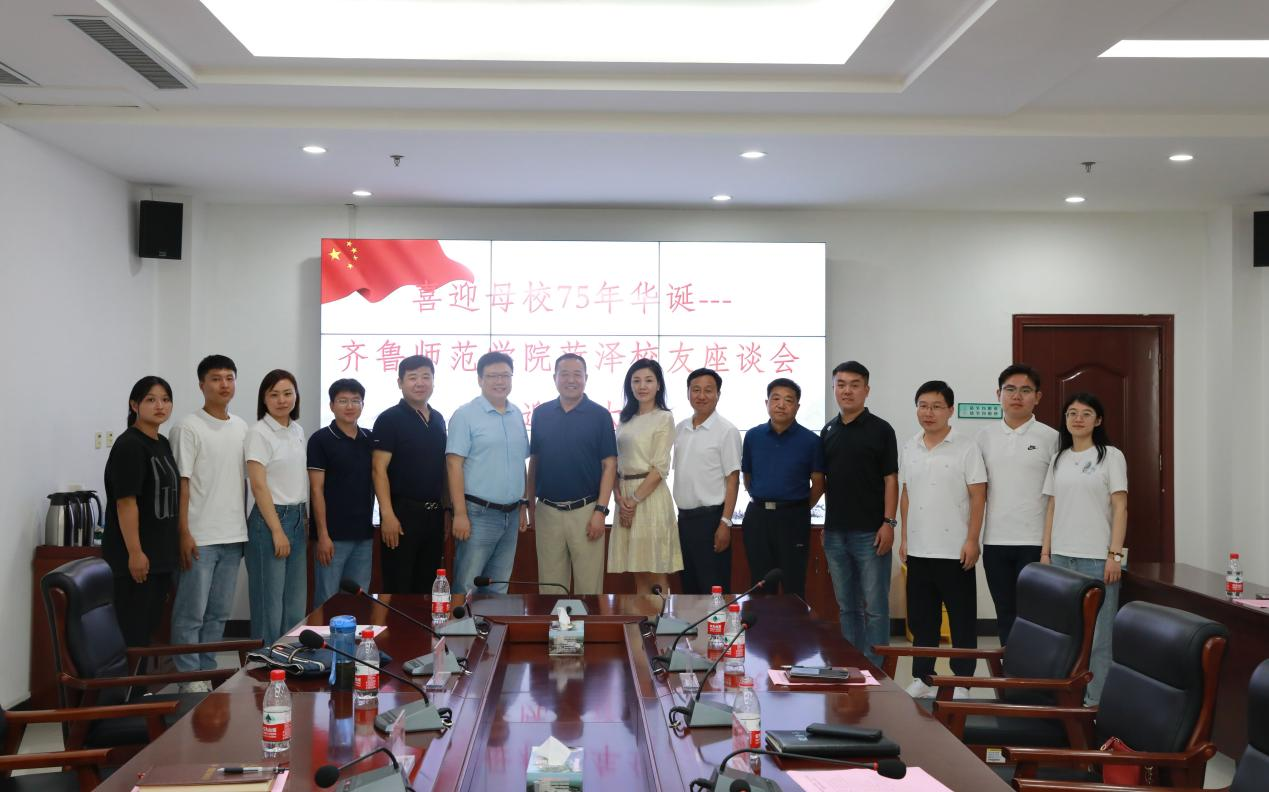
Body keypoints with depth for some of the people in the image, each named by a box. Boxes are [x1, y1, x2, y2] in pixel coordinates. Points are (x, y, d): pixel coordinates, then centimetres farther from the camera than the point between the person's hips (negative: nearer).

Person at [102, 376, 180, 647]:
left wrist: (177, 541, 19)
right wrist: (135, 553, -21)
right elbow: (125, 502, -18)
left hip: (161, 555, 9)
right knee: (132, 631, -5)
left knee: (152, 624, 12)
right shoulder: (129, 446, -13)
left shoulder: (163, 444, 13)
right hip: (136, 556, -9)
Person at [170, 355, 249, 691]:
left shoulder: (241, 427, 12)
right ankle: (189, 680, 6)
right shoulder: (189, 427, -6)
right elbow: (182, 483, -9)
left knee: (218, 613, 12)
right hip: (200, 537, -6)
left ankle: (207, 674, 20)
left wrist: (245, 527, 13)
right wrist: (185, 533, -14)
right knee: (191, 614, -2)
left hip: (233, 536, 6)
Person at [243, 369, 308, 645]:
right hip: (269, 519, -7)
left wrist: (305, 519, 10)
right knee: (270, 602, -2)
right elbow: (259, 486, -13)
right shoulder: (259, 433, -9)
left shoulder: (298, 431, 11)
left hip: (298, 519, 7)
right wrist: (277, 531, -16)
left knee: (296, 602, 10)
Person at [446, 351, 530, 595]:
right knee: (466, 587, -4)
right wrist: (460, 513, -17)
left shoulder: (517, 415, 12)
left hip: (511, 515, 6)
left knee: (498, 588, 12)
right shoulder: (465, 415, -6)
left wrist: (524, 505, 15)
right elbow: (454, 464, -11)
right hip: (478, 513, -6)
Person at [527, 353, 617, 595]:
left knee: (588, 584, 1)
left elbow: (609, 465, -3)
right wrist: (530, 505, 9)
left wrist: (601, 510, -10)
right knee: (550, 584, 9)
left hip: (585, 511, -2)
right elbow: (533, 462, 13)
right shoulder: (541, 414, 7)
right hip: (547, 511, 3)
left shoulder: (600, 415, -1)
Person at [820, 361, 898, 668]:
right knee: (846, 606, 12)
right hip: (835, 532, 5)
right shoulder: (828, 431, 11)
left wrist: (888, 522, -13)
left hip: (870, 533, -5)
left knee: (875, 607, -1)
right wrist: (827, 520, 9)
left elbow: (890, 480, -6)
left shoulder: (880, 430, -3)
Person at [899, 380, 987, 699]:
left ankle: (961, 683, 12)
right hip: (918, 550, 5)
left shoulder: (966, 447, -5)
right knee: (920, 619, 12)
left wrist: (972, 541, -12)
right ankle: (921, 679, 23)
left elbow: (978, 497, -7)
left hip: (955, 550, -5)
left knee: (962, 620, 4)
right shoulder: (909, 449, 9)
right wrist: (905, 537, 11)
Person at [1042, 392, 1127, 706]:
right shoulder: (1059, 460, 13)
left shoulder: (1111, 456, 0)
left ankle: (1096, 701, 5)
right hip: (1061, 556, 4)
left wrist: (1115, 554, -11)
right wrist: (1045, 552, 7)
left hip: (1096, 558, -4)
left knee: (1098, 633, -3)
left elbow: (1120, 508, -4)